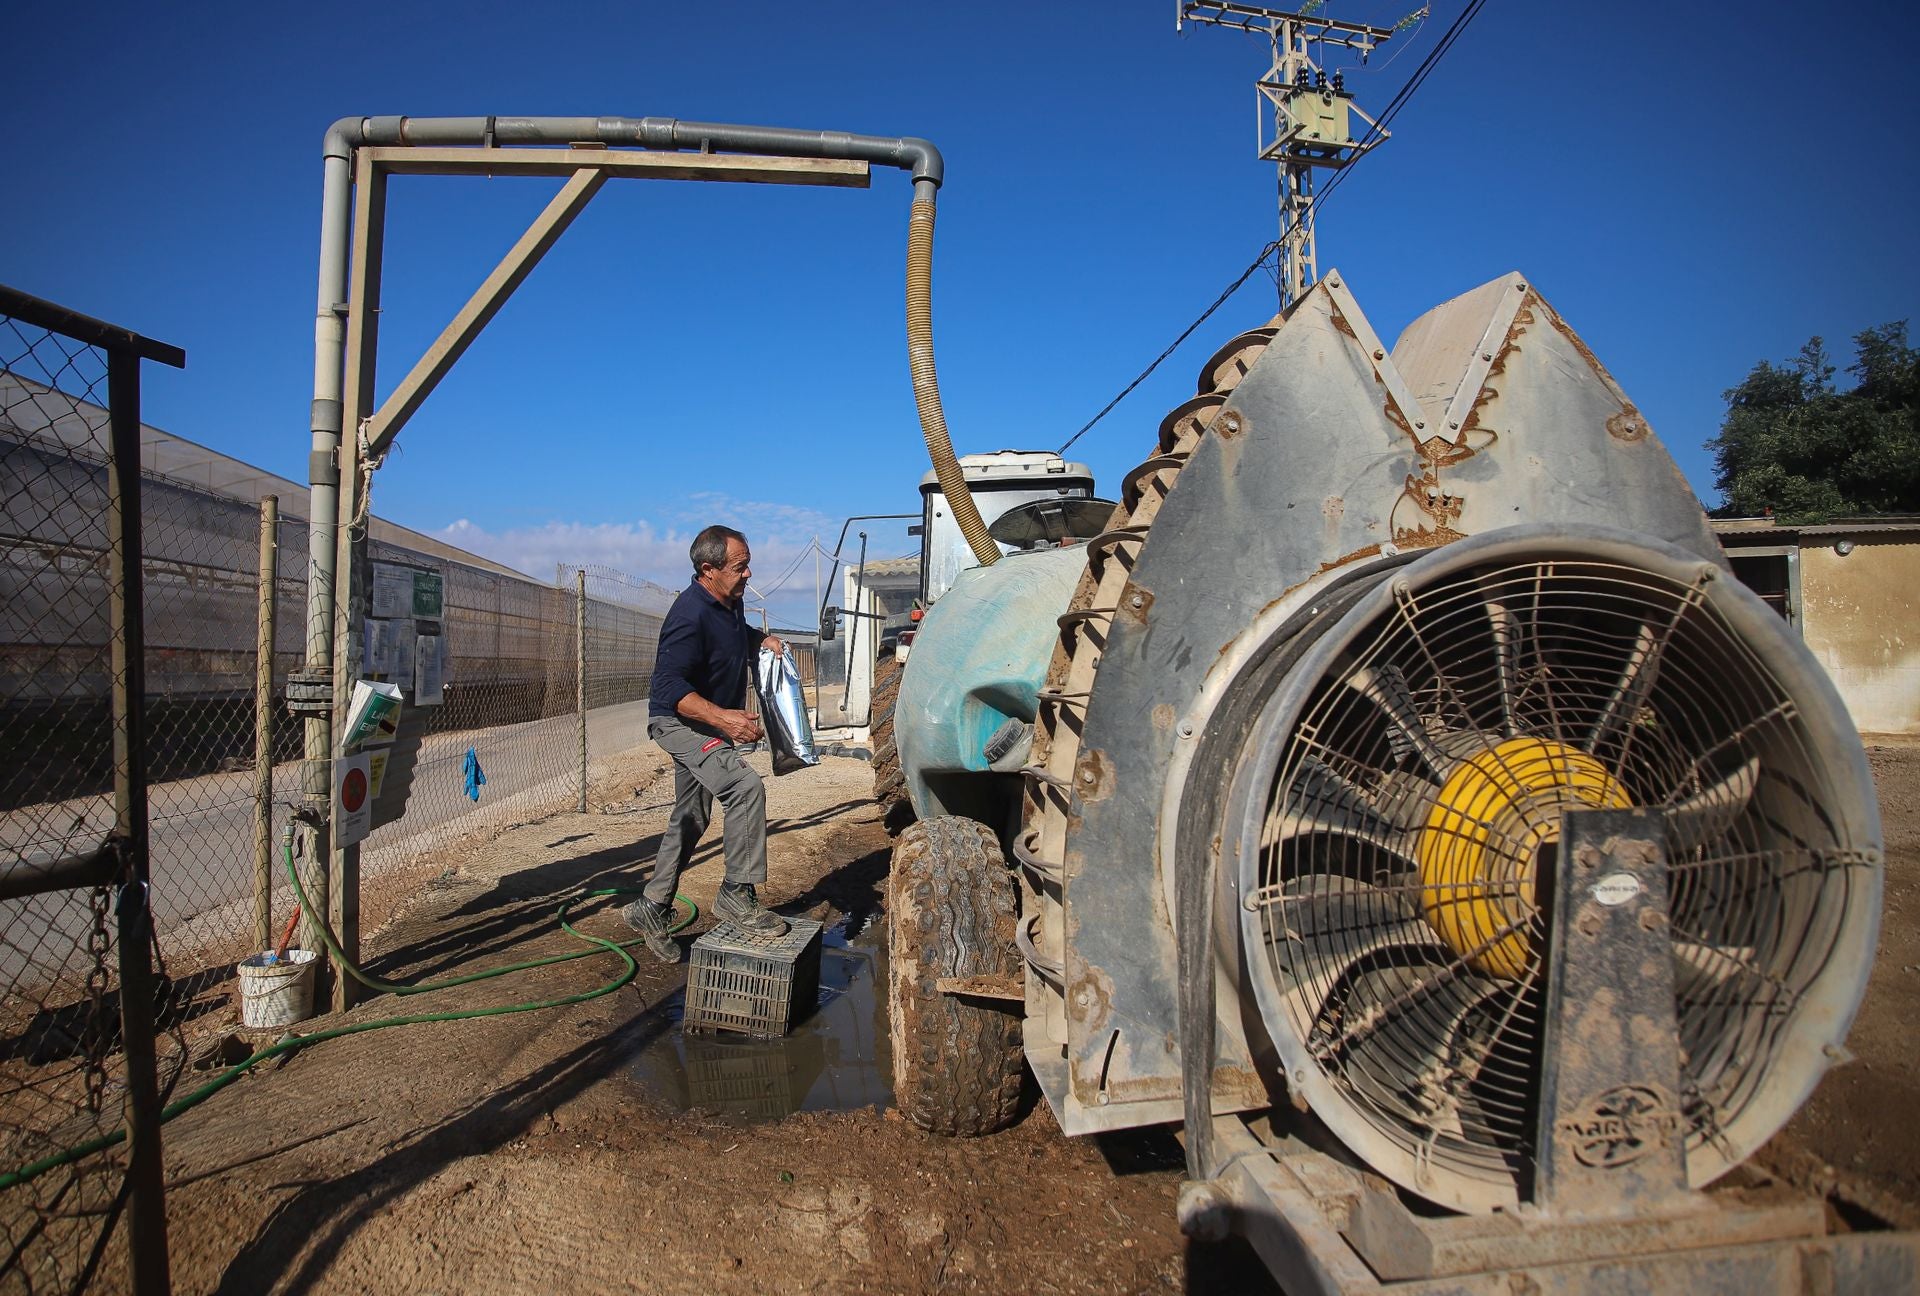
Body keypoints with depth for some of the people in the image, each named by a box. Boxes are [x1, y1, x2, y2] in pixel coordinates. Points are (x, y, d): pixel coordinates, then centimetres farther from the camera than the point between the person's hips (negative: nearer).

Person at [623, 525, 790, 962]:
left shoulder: (731, 602, 4)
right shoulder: (691, 615, -26)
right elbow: (669, 687, -31)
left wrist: (762, 638, 6)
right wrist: (723, 718, -42)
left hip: (706, 726, 10)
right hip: (679, 722, -10)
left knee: (690, 819, 15)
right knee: (746, 787, -26)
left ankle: (651, 908, 27)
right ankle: (737, 894, -16)